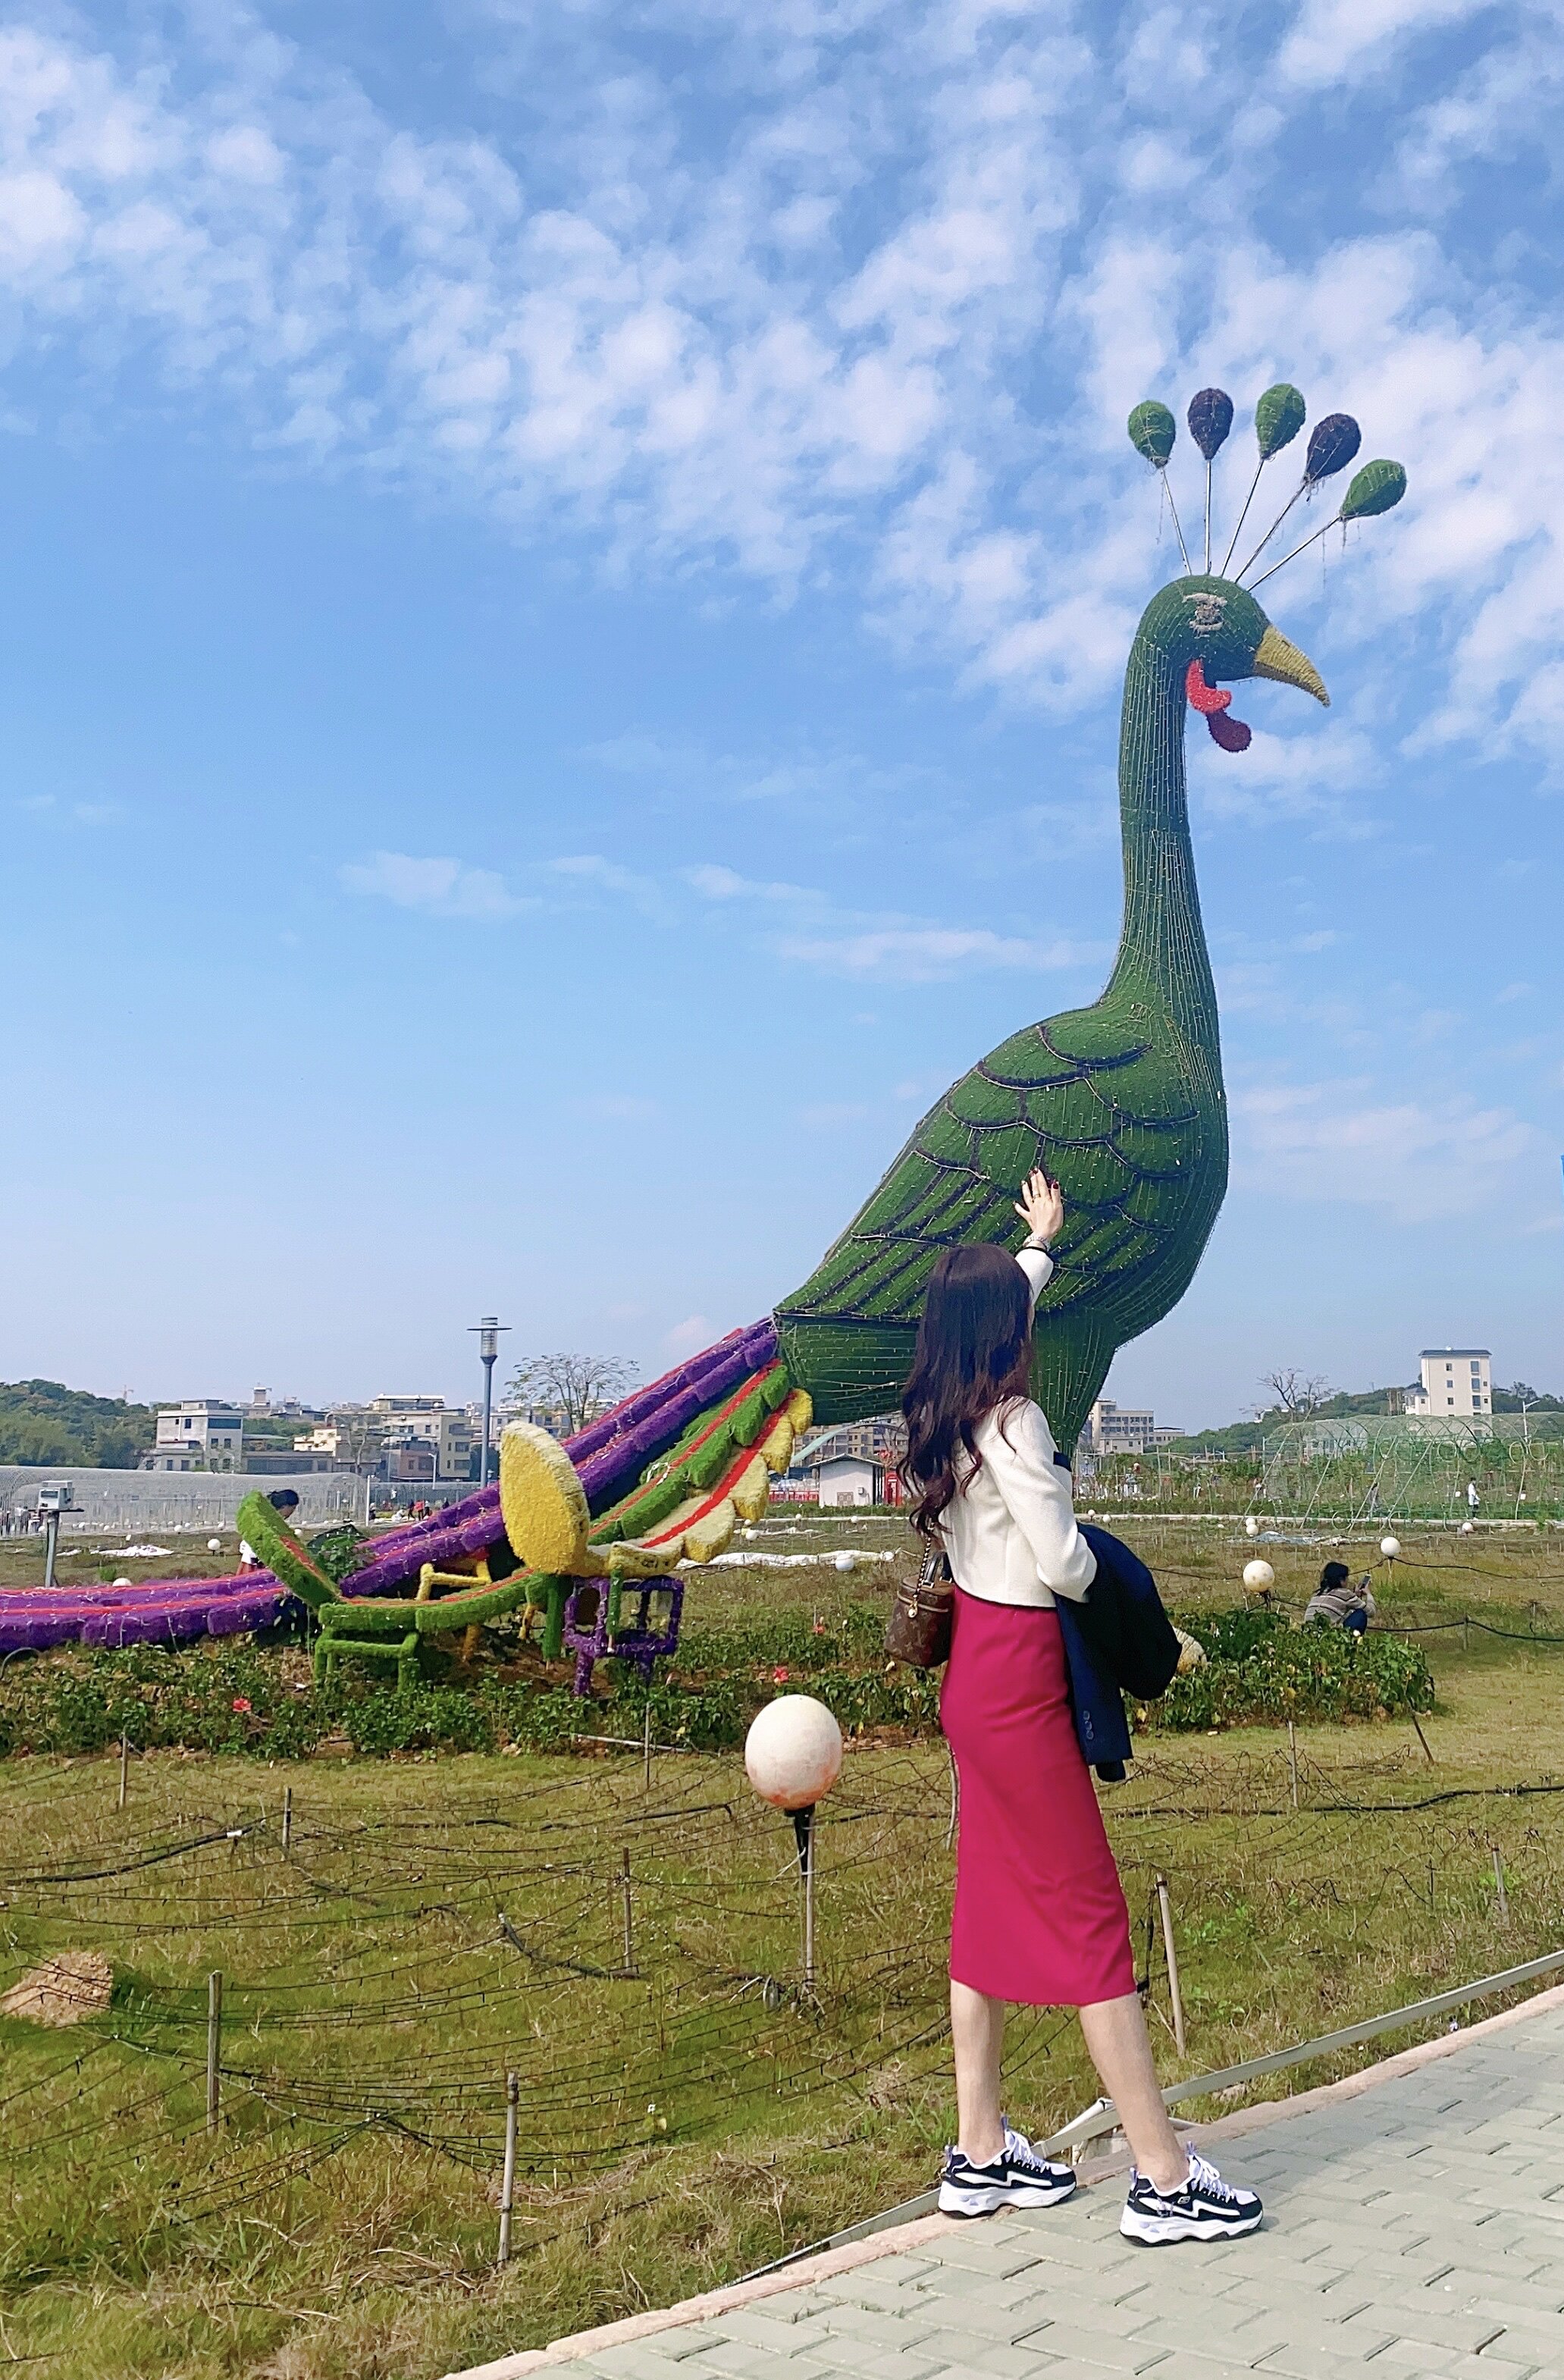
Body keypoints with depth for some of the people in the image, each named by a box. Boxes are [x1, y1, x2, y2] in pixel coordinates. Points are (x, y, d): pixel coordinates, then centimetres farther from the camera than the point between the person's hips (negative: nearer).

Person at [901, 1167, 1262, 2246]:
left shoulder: (945, 1414, 6)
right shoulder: (1012, 1424, -19)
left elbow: (995, 1307, 26)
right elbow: (1061, 1562, -23)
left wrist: (1039, 1242, 42)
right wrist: (1104, 1571, 1)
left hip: (974, 1667, 9)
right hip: (1018, 1681, -9)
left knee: (991, 1905, 14)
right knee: (1091, 1915, -3)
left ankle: (980, 2154, 22)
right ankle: (1166, 2180, 6)